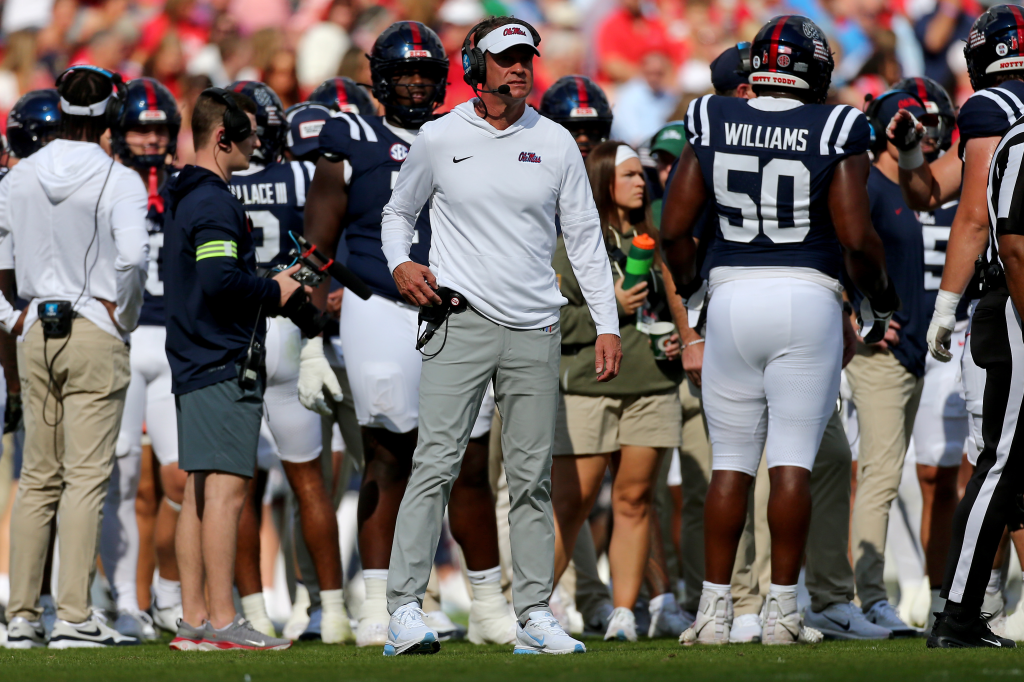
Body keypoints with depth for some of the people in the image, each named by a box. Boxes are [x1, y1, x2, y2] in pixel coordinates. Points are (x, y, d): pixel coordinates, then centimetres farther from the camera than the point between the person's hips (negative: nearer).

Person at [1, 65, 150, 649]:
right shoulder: (118, 181, -9)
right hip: (95, 336, -5)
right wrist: (122, 314, -7)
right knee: (87, 477, -4)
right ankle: (74, 616, -9)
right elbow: (132, 255, -21)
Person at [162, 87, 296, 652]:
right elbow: (220, 281, -24)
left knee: (200, 492, 10)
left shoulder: (184, 198, 18)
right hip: (224, 364, -10)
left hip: (194, 365, 10)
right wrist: (274, 293, -9)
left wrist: (267, 286, 17)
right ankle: (221, 621, -12)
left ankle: (193, 619, 11)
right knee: (226, 489, -10)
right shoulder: (214, 203, -13)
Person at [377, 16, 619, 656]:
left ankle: (534, 615, 9)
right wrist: (399, 264, -3)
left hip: (535, 331, 2)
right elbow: (399, 212, 18)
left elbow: (585, 237, 11)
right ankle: (405, 606, -12)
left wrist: (607, 323, 5)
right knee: (437, 462, -11)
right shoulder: (439, 140, 3)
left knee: (533, 477, 5)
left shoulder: (555, 143, 7)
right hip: (460, 322, -2)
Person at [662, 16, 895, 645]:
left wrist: (688, 285, 22)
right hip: (808, 298, -2)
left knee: (731, 462, 10)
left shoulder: (712, 125, 2)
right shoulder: (835, 133, -6)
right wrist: (881, 296, 7)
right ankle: (782, 610, 0)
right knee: (792, 462, 1)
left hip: (733, 296, 2)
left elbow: (675, 228, 3)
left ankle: (715, 609, 7)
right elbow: (857, 238, -11)